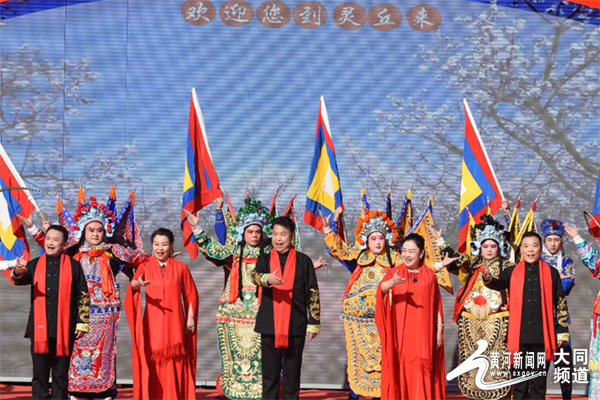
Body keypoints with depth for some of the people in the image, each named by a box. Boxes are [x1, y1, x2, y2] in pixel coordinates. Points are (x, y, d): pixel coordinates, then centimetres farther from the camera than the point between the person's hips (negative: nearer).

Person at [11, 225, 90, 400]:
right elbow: (19, 280, -8)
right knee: (39, 371, 5)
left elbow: (83, 296, 4)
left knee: (61, 372, 5)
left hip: (64, 329, -2)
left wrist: (82, 323, 0)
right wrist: (18, 273, -31)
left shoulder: (73, 266, 4)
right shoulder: (35, 264, 9)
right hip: (40, 328, 2)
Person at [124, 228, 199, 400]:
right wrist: (137, 283, -39)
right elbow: (132, 286, -16)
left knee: (174, 365, 0)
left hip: (174, 323, 0)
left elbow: (191, 295, 9)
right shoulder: (145, 267, 2)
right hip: (152, 324, 0)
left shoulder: (181, 268, 4)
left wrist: (190, 317, 1)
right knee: (152, 364, -1)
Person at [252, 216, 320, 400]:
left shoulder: (303, 261, 5)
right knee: (269, 371, 6)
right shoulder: (264, 259, 9)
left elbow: (313, 293, 4)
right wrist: (268, 278, -36)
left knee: (292, 371, 4)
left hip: (295, 326, -1)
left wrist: (314, 322, -1)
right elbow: (255, 275, -14)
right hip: (269, 325, 1)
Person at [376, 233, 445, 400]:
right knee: (400, 371, -1)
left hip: (422, 333, 0)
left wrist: (439, 329, 1)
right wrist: (392, 282, -39)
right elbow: (381, 288, -18)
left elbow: (437, 305, 9)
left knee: (421, 372, -2)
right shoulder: (393, 273, 4)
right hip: (399, 333, 0)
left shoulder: (429, 275, 6)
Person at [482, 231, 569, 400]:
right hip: (519, 337, 0)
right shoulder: (512, 272, 5)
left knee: (539, 383, 6)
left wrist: (563, 331, 5)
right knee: (519, 385, 6)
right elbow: (498, 283, -13)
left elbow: (561, 303, 9)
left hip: (542, 337, 0)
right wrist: (489, 279, -36)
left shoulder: (551, 273, 6)